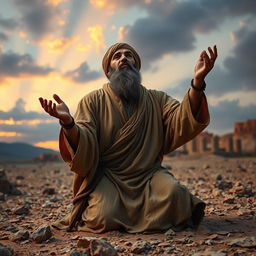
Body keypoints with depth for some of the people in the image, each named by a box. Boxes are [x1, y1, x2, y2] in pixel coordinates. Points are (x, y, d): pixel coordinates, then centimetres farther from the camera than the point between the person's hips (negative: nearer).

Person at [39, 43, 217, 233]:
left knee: (173, 192, -27)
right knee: (104, 217, -27)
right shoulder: (93, 101, 3)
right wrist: (68, 123, -31)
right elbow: (82, 149, -9)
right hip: (107, 175, -2)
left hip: (149, 174, 2)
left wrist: (197, 82, -24)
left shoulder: (157, 100, 9)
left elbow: (182, 122, -10)